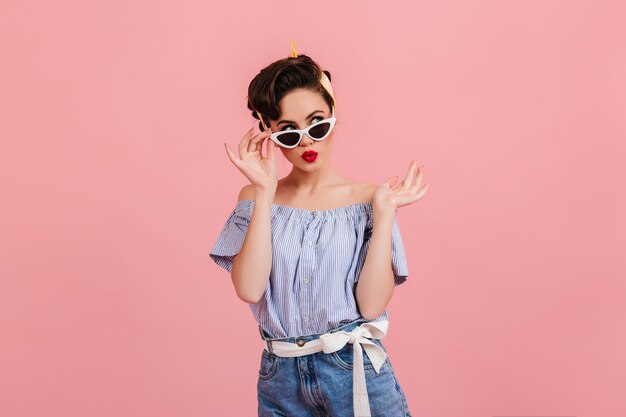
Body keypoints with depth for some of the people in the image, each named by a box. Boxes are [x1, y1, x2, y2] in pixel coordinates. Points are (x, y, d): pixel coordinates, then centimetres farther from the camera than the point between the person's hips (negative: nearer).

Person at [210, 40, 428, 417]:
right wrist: (265, 193, -14)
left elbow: (371, 305, -12)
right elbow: (249, 289, -14)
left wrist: (384, 212, -15)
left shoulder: (366, 198, -3)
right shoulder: (255, 199, 1)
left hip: (356, 372, -1)